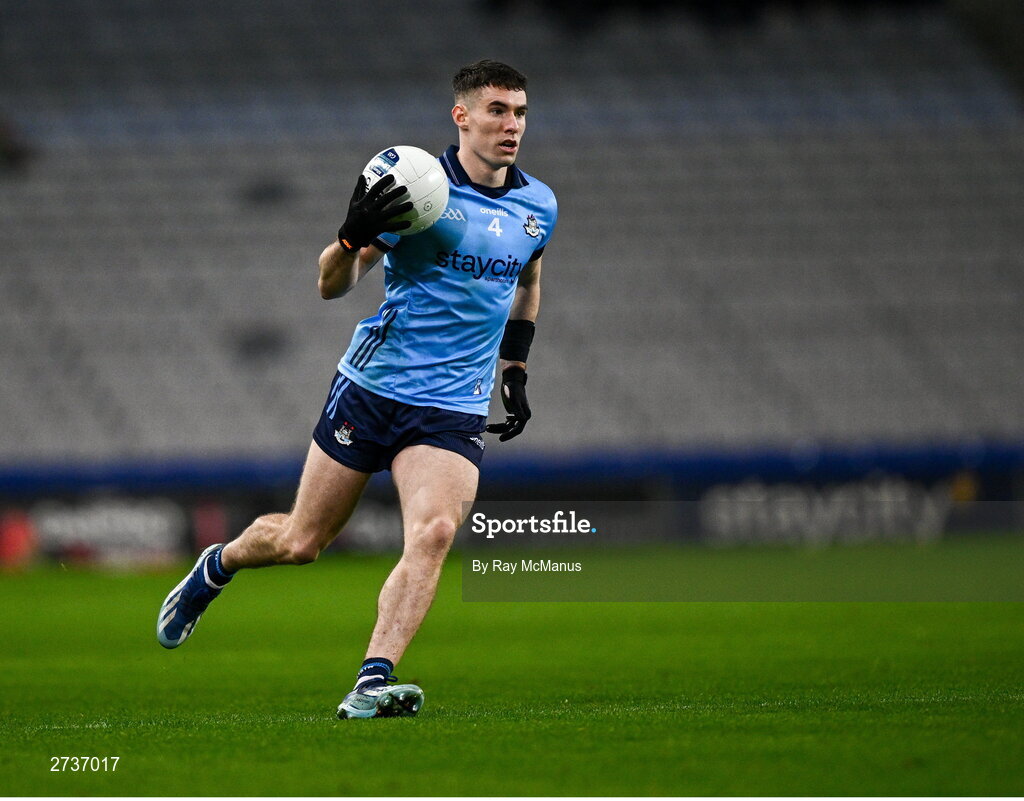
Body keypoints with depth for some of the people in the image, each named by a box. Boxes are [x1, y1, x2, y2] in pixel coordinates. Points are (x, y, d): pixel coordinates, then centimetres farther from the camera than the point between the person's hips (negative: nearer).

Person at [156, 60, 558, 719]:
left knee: (435, 530, -24)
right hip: (371, 387, -2)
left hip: (453, 410, 3)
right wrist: (355, 237, -30)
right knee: (300, 543, 7)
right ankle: (215, 568, 39)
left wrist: (515, 372, 21)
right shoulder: (416, 187, -10)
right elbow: (332, 286, -10)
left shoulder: (539, 206, 6)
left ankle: (371, 686, -28)